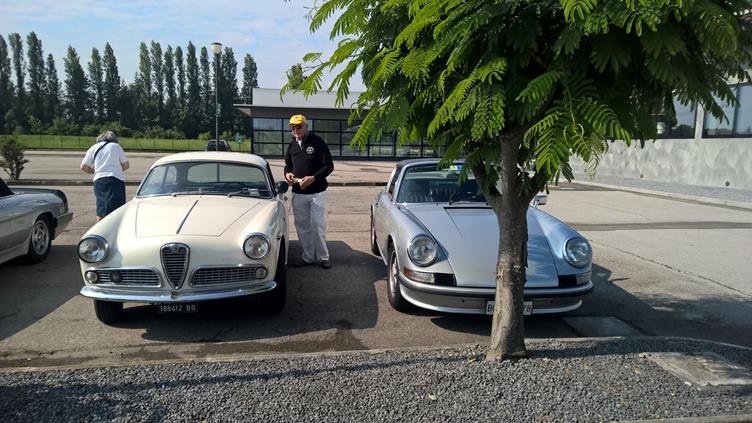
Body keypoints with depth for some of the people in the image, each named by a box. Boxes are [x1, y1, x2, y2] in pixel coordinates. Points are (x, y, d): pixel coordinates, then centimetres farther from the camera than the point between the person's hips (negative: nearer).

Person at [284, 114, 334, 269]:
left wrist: (314, 178, -22)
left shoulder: (318, 142, -7)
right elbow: (288, 164, 23)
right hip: (298, 193, 5)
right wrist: (287, 173, -1)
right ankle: (308, 257, 19)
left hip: (317, 192, -5)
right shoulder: (292, 145, 10)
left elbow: (329, 166, -9)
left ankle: (322, 257, 10)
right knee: (302, 226, 9)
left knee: (318, 225, -2)